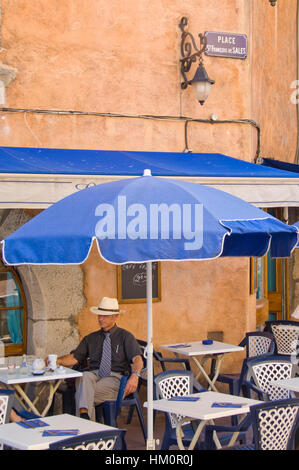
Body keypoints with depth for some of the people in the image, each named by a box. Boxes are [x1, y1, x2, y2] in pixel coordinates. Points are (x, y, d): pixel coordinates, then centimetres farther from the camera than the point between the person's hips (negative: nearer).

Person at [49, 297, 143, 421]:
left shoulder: (125, 336, 11)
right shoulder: (91, 338, 24)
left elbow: (137, 359, -4)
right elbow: (74, 358, 16)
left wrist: (135, 375, -27)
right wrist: (57, 361, -7)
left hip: (115, 378, -3)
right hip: (94, 375, 3)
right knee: (84, 376, -36)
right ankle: (84, 418, -53)